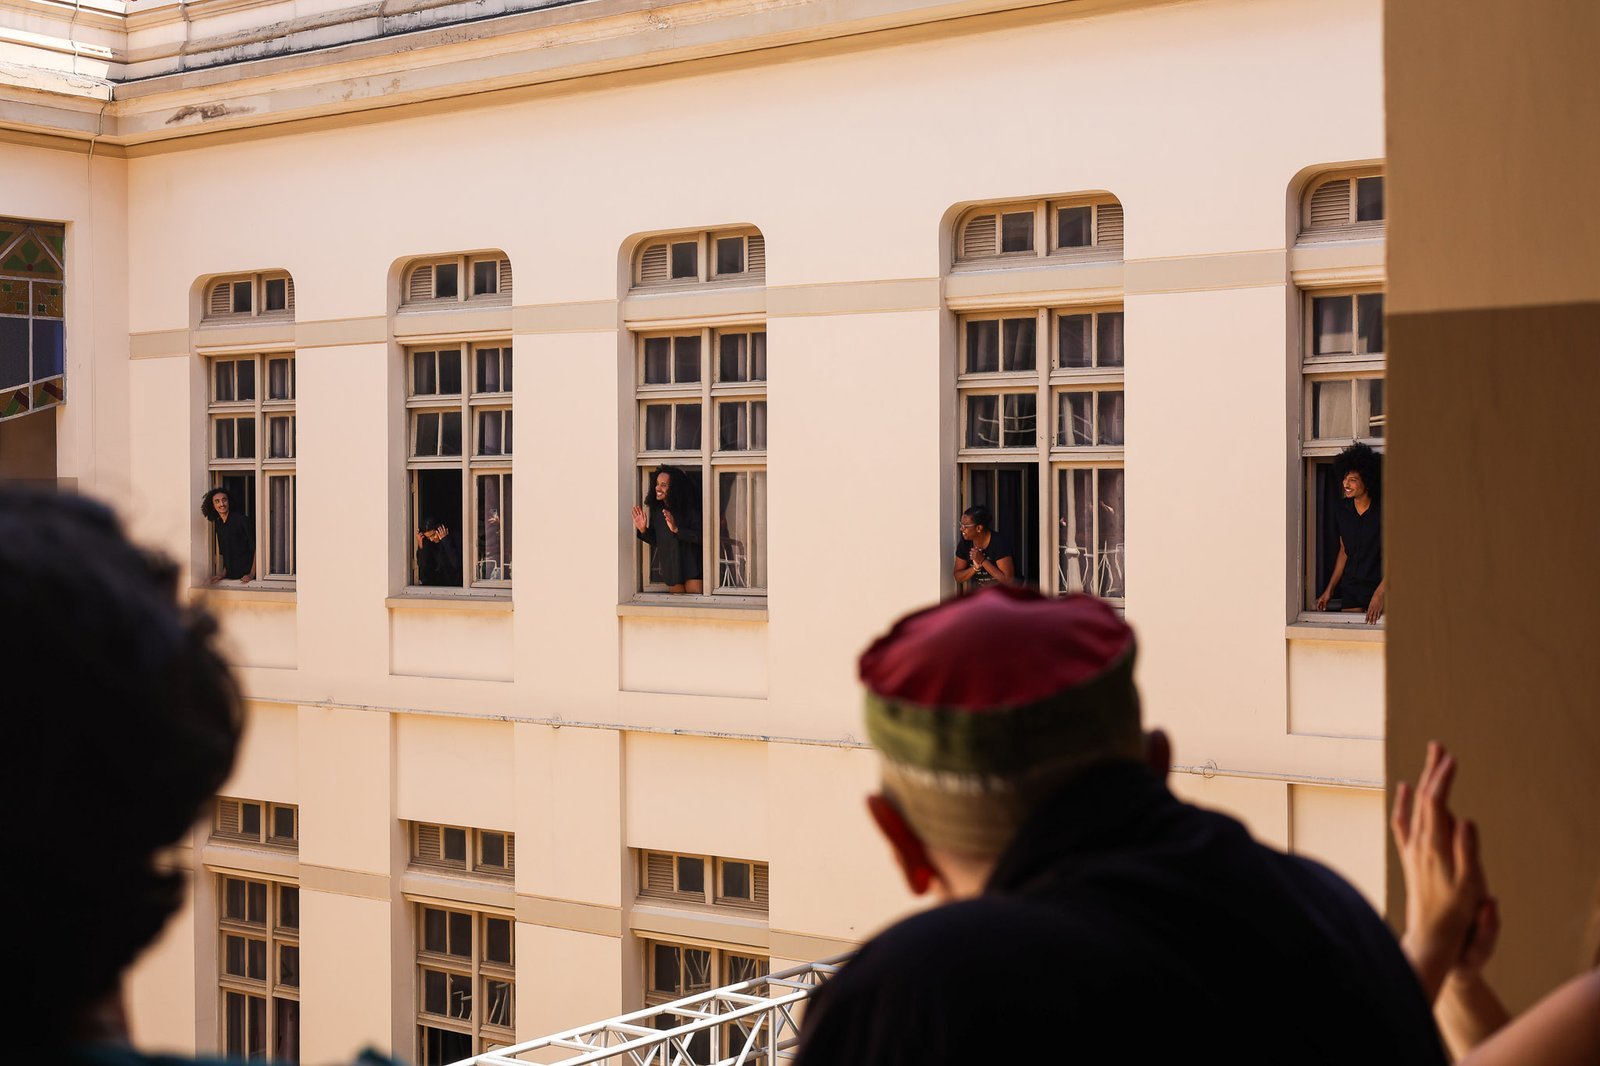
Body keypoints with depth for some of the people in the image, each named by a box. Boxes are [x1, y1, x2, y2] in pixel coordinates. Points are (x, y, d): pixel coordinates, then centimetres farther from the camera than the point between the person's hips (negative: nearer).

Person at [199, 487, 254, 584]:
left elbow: (255, 548, -12)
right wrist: (224, 573, 11)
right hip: (231, 576, 6)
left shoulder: (242, 520, -10)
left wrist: (252, 574, -16)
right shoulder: (217, 523, 11)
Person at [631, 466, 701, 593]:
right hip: (670, 567, 5)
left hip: (690, 567, -5)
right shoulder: (656, 510, 4)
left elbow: (699, 537, -20)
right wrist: (643, 530, -6)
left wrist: (676, 529, -28)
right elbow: (655, 541, 12)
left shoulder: (689, 508, -12)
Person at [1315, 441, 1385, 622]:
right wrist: (1329, 589, 15)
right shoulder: (1341, 509, 4)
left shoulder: (1383, 510, -12)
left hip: (1380, 586, -5)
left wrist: (1380, 594, -20)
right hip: (1350, 589, 5)